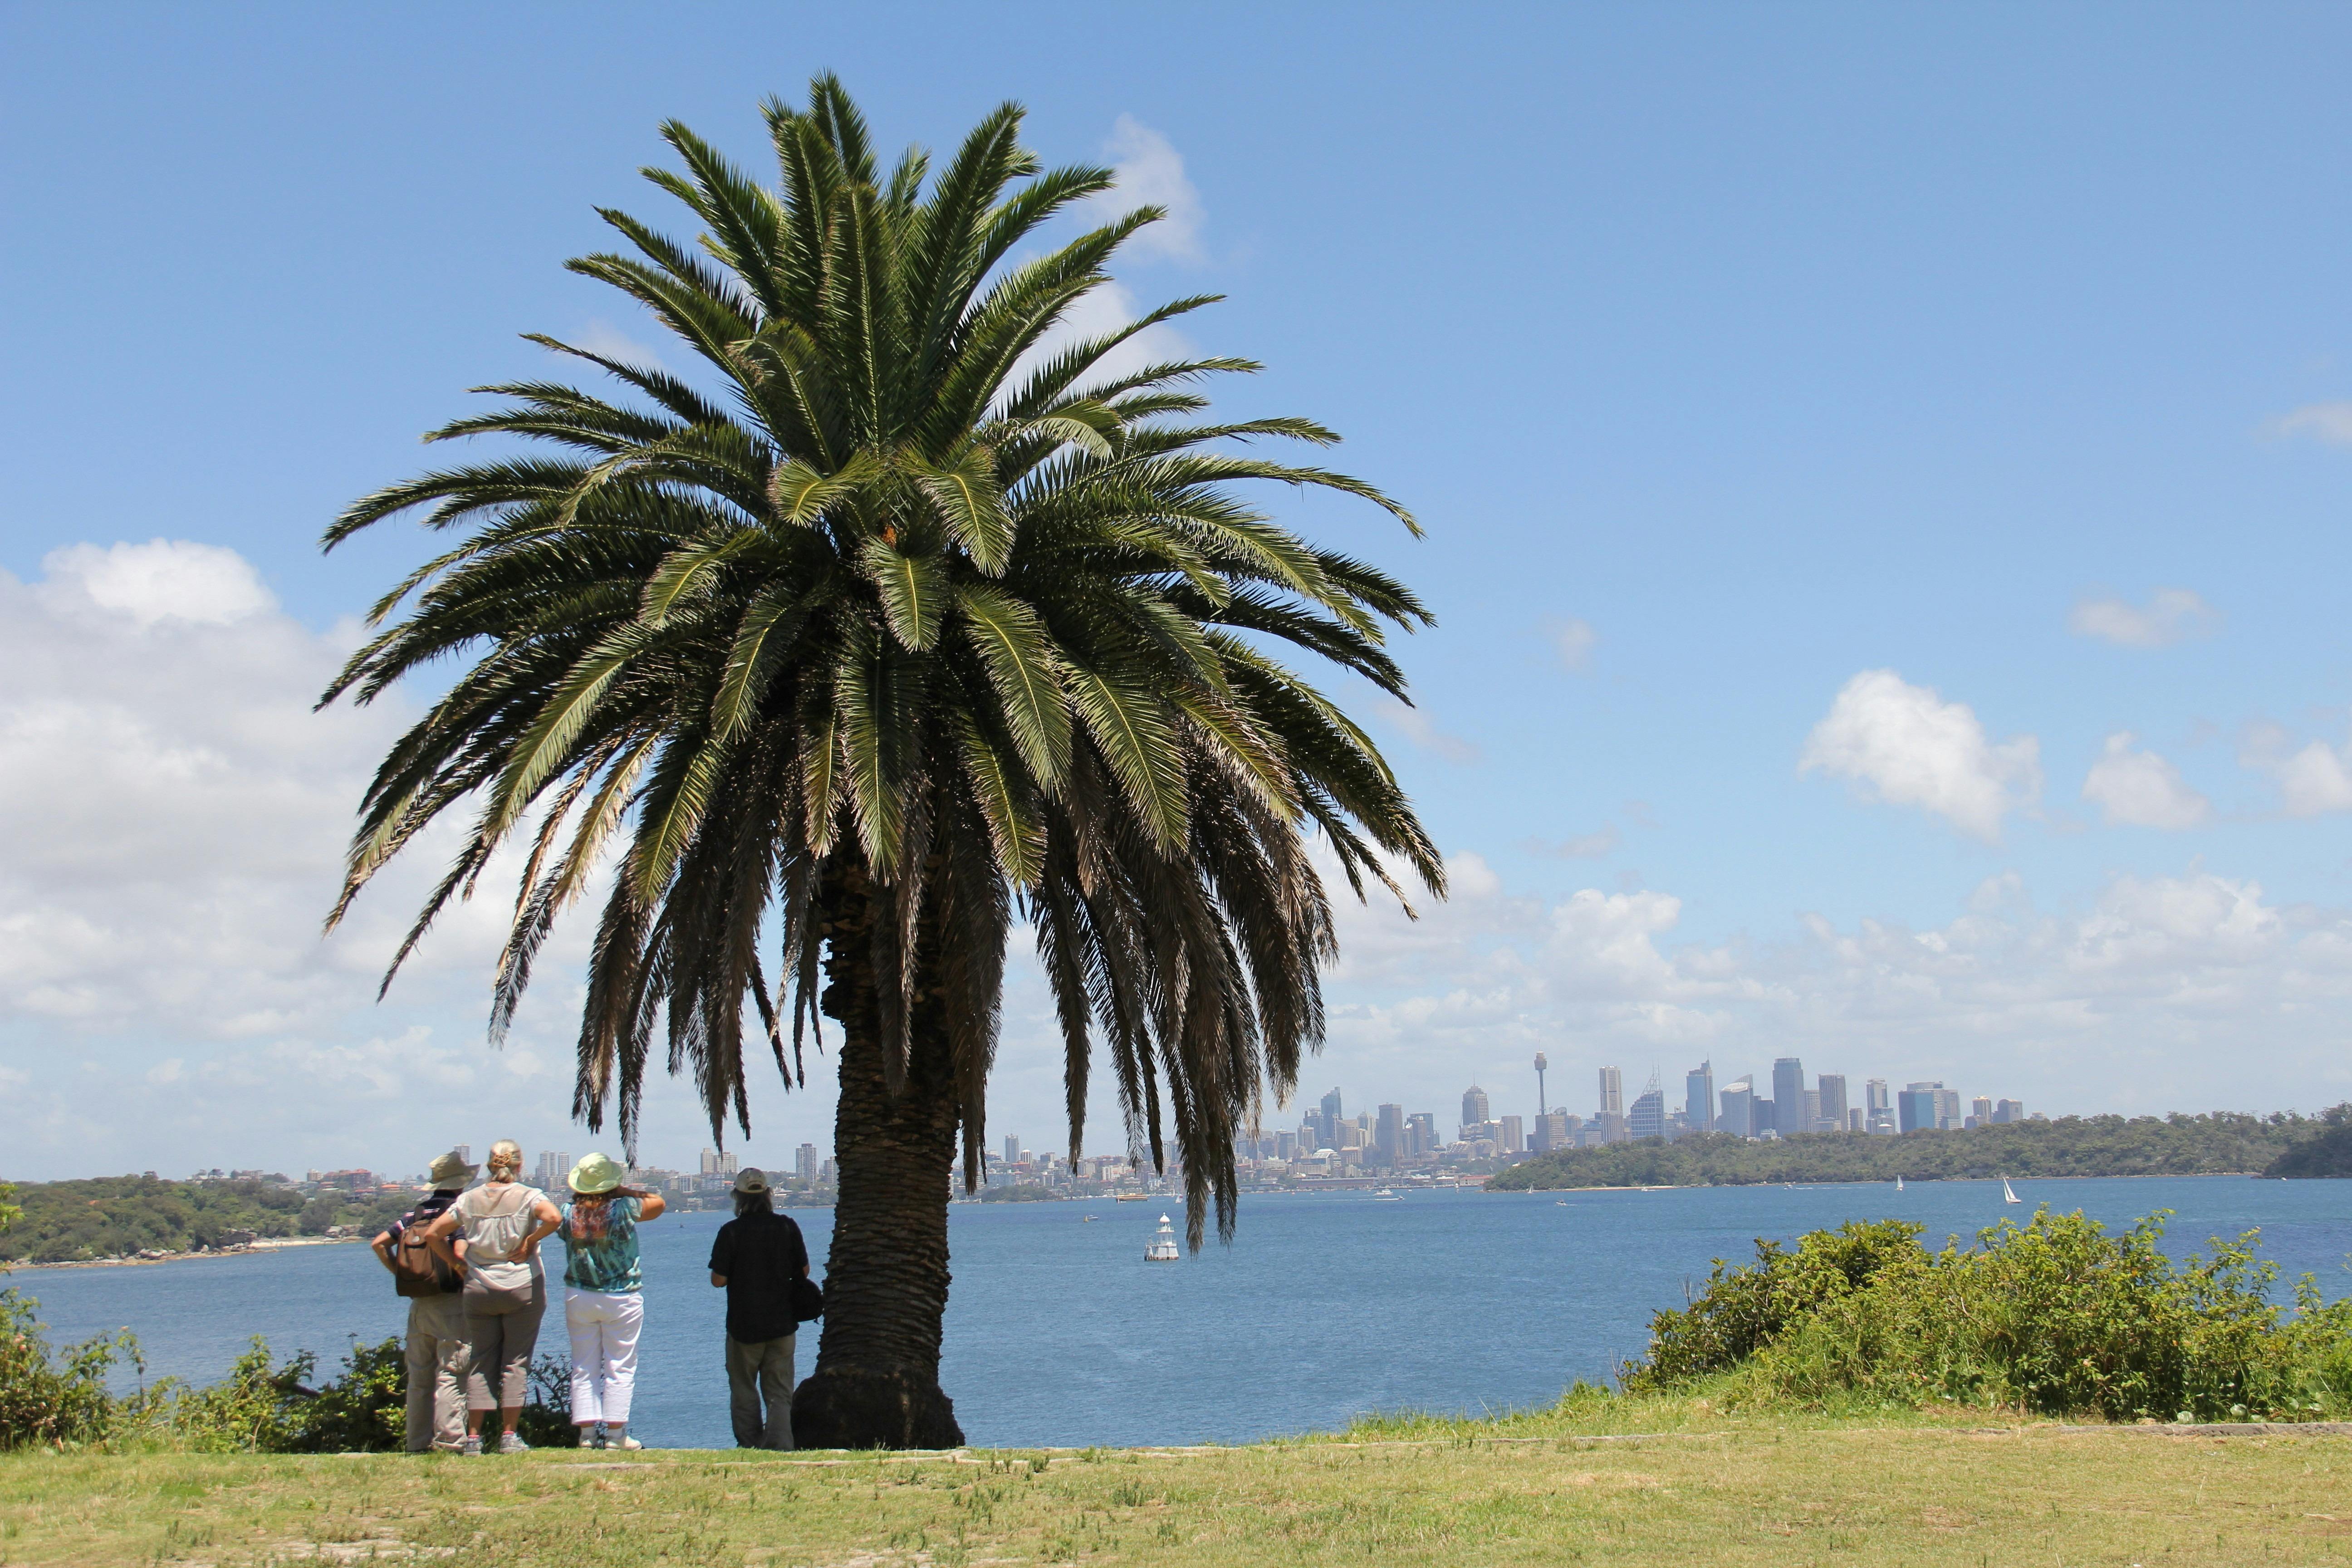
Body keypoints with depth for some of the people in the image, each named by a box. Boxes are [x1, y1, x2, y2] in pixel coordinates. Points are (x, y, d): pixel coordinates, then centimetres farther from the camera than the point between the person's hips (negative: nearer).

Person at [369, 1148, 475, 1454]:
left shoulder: (415, 1214, 11)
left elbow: (379, 1244, 9)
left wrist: (399, 1273, 12)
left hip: (418, 1305, 6)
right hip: (450, 1303, -6)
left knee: (419, 1377, 10)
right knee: (451, 1375, -4)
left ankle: (419, 1442, 12)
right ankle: (450, 1440, -7)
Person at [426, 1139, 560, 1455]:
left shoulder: (469, 1200, 4)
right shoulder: (529, 1196, -6)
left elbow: (433, 1233, 5)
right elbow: (554, 1218, -25)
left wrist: (457, 1263, 9)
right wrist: (530, 1241, -11)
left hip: (478, 1290, 3)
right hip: (522, 1287, -3)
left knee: (481, 1365, 8)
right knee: (516, 1364, 2)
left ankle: (473, 1437, 6)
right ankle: (509, 1436, 0)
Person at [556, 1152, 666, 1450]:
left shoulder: (570, 1212, -6)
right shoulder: (624, 1209, -14)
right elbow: (658, 1202, -1)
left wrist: (580, 1194, 13)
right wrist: (624, 1191, 1)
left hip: (578, 1298, 3)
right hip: (621, 1299, -3)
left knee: (584, 1368, 9)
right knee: (620, 1368, 3)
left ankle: (587, 1433, 6)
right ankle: (615, 1434, 0)